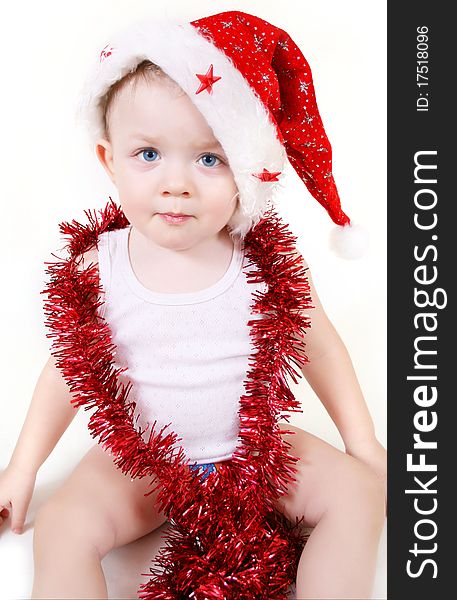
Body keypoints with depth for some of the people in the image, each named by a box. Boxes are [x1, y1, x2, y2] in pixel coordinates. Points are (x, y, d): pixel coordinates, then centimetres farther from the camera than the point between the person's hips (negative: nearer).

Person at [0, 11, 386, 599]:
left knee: (359, 491, -13)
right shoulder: (97, 268, -14)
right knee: (62, 527, -21)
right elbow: (68, 369, -1)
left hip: (255, 447, 1)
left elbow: (317, 345, -1)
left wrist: (363, 441, 3)